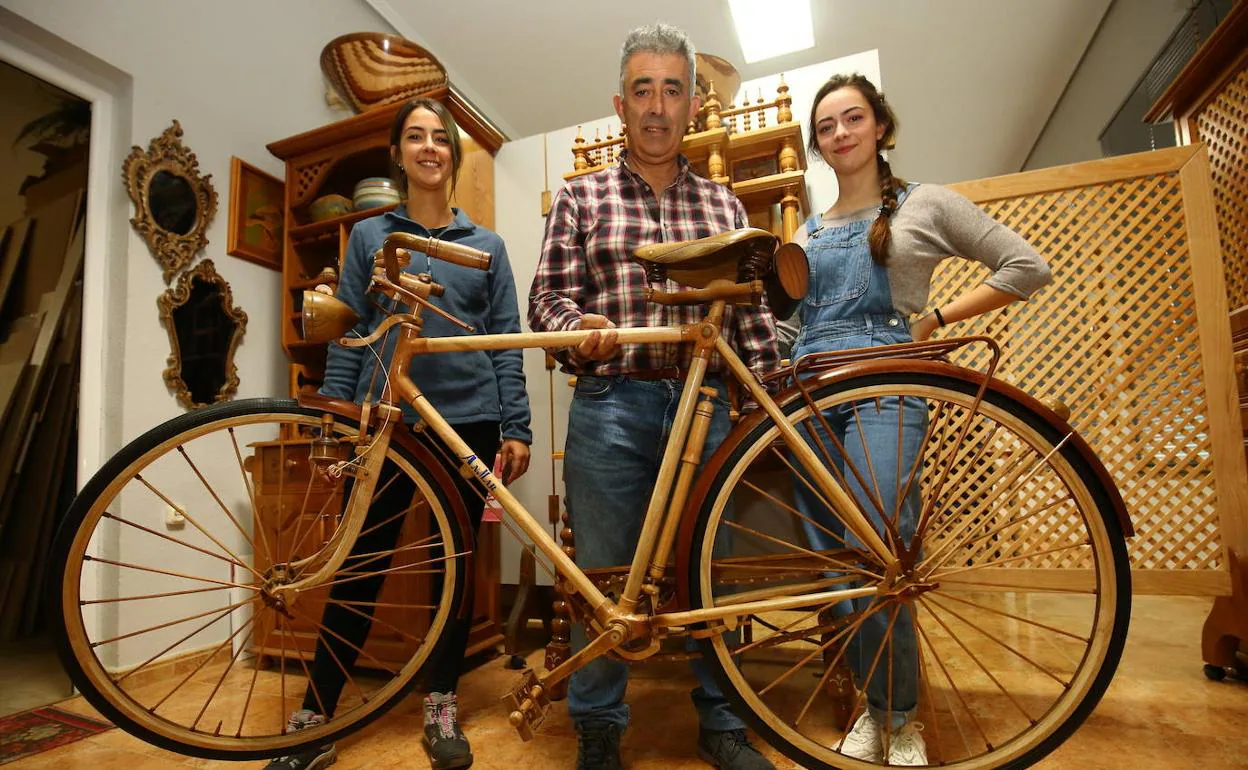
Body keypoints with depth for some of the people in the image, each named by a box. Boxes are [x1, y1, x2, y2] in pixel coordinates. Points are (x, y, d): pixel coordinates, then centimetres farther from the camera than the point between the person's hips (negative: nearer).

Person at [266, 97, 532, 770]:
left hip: (469, 422, 1)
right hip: (384, 421, 0)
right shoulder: (369, 236, 11)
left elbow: (506, 340, 6)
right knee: (360, 567, 3)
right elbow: (347, 335, 8)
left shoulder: (485, 244, 11)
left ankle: (442, 706, 24)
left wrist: (517, 428, -2)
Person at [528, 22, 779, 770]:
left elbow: (753, 313, 12)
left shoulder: (724, 204, 15)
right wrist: (579, 329, -18)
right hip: (611, 406, -1)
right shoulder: (582, 197, 10)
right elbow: (549, 296, 4)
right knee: (604, 574, 6)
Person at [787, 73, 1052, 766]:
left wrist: (936, 318, -1)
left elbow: (1029, 267, 7)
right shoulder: (808, 232, 21)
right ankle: (875, 704, 22)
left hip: (884, 390, -4)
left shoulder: (925, 203, 9)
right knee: (833, 568, 4)